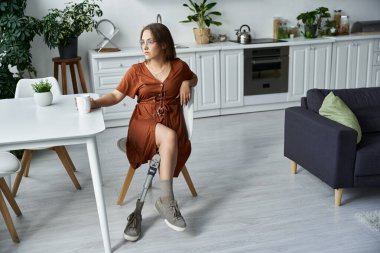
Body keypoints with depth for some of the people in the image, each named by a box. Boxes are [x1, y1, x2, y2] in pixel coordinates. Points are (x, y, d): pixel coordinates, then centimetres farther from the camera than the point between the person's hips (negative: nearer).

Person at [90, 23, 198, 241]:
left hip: (172, 121, 2)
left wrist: (186, 84, 4)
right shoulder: (136, 71, 5)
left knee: (172, 142, -33)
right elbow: (116, 96, 2)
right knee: (169, 136, -37)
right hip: (144, 123, -2)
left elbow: (194, 78, 28)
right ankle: (167, 200, -28)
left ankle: (139, 210, -22)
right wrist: (95, 103, -17)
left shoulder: (179, 66, 8)